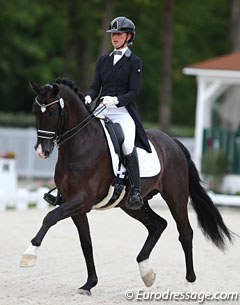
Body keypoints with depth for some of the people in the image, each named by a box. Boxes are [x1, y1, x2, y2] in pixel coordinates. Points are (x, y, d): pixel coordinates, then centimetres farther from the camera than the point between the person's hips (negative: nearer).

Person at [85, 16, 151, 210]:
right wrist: (88, 98, -10)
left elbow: (134, 92, -5)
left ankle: (135, 192, -24)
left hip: (123, 111, -5)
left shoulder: (134, 62, 3)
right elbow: (95, 86, 12)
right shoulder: (103, 60, 18)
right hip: (102, 110, 5)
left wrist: (116, 100, -22)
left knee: (128, 147, -28)